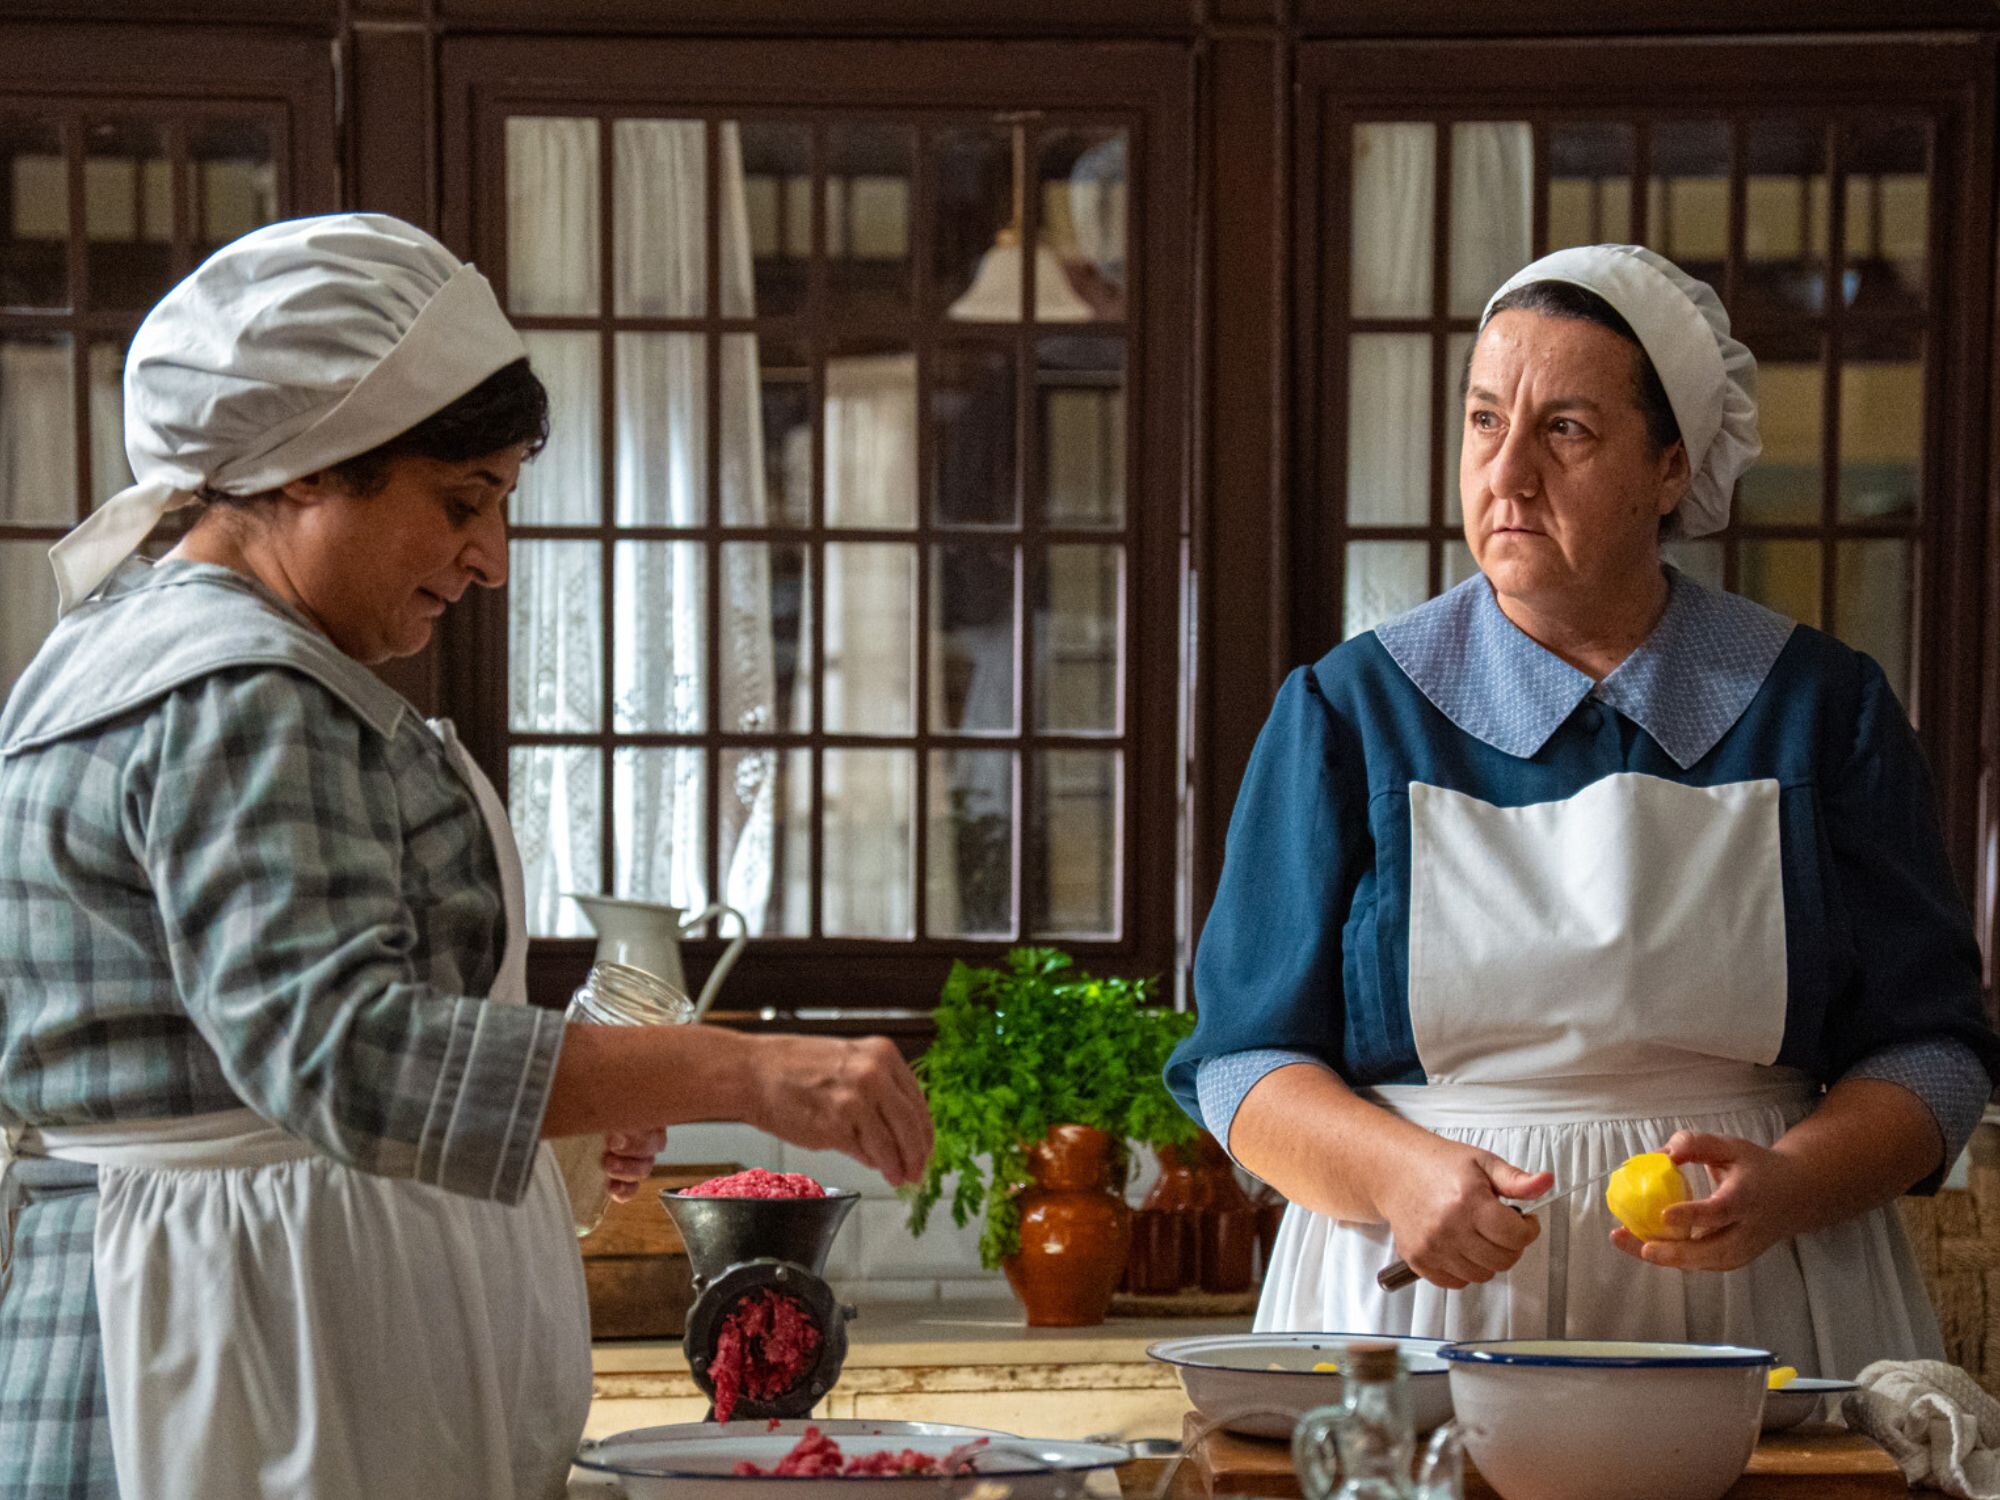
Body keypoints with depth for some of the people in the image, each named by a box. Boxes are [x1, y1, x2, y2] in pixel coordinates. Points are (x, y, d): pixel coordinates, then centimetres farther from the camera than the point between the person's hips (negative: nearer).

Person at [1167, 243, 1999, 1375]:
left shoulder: (1823, 709, 9)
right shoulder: (1349, 713, 8)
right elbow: (1244, 1059, 6)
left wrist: (1788, 1186, -11)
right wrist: (1399, 1175, -14)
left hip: (1748, 1317, 0)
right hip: (1425, 1308, 0)